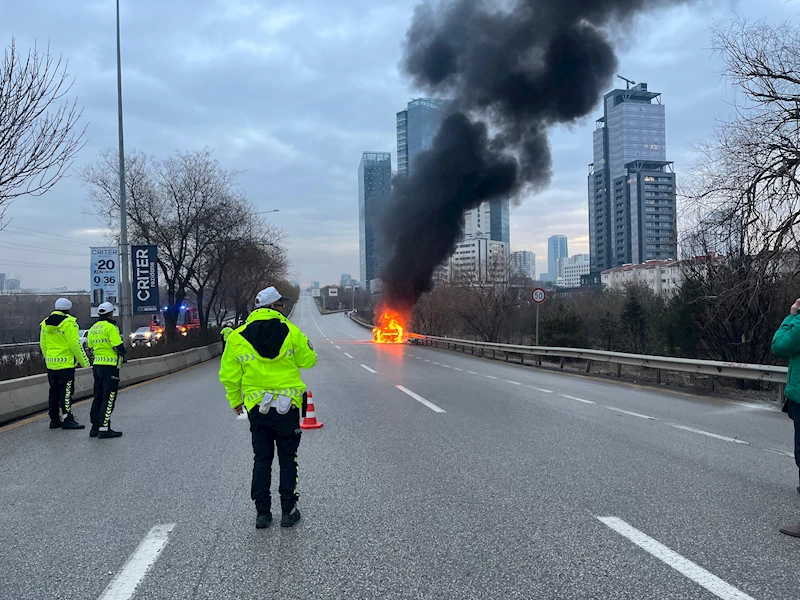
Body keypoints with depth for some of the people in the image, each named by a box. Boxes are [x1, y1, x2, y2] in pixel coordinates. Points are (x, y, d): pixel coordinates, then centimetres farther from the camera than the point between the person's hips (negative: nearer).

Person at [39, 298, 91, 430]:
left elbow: (43, 344, 14)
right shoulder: (69, 322, -12)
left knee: (54, 391, 13)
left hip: (51, 364, 7)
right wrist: (84, 361, -6)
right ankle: (67, 419, -4)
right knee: (66, 392, -3)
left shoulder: (45, 323, 10)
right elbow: (75, 344, -14)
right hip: (66, 363, -7)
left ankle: (54, 419, 18)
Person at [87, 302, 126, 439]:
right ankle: (104, 429, -7)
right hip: (110, 366, -8)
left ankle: (95, 427, 18)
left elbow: (91, 347, 19)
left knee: (98, 397, 15)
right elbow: (118, 346, -15)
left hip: (97, 365, 8)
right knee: (109, 398, -5)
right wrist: (122, 355, 3)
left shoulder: (93, 329, 13)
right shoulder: (110, 327, -13)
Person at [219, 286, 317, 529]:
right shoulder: (291, 332, -6)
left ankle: (262, 512, 14)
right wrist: (303, 345, 23)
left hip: (256, 408, 2)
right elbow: (309, 360, 3)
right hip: (287, 407, -1)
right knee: (287, 459, 10)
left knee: (262, 459, 13)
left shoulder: (237, 338, -2)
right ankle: (288, 511, 12)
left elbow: (229, 376, 2)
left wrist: (235, 400, 16)